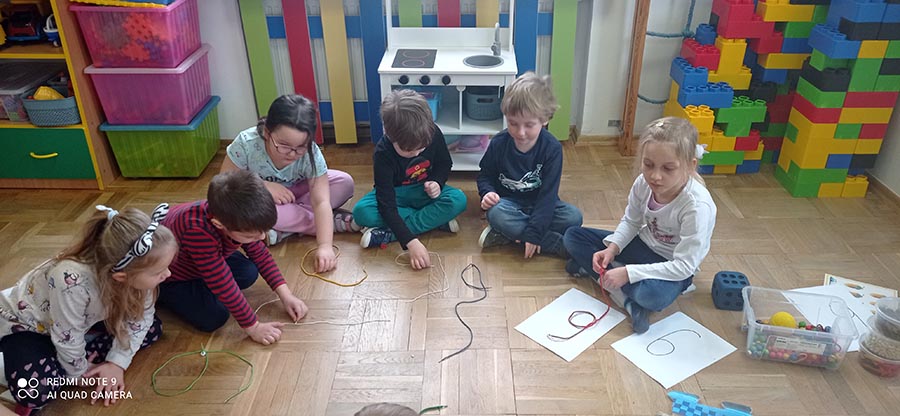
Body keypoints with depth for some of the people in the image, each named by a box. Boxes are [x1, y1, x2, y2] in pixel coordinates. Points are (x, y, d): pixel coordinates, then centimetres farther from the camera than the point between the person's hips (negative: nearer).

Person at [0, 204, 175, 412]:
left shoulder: (134, 266, -26)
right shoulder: (72, 281, -44)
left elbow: (141, 317, -10)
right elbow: (67, 339, -28)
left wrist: (117, 363, -16)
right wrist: (81, 373, -12)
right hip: (23, 324, -7)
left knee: (152, 329, -6)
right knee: (36, 390, -33)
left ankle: (56, 366, -4)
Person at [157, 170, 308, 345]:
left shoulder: (233, 218, -23)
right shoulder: (198, 232, -44)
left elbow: (260, 254, -8)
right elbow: (223, 285, -37)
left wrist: (285, 294, -14)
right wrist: (253, 327, -29)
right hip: (168, 276, -6)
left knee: (249, 274, -12)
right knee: (213, 318, -18)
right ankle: (161, 295, 5)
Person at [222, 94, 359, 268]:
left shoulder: (310, 153, -28)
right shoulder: (246, 143, -29)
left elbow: (321, 202, -34)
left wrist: (325, 245, -47)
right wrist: (263, 186, -32)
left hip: (295, 192, 1)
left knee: (344, 183, -20)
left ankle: (284, 229, -22)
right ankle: (334, 221, -25)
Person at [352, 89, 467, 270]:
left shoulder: (434, 134, -21)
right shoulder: (383, 153, -30)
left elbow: (444, 164, 2)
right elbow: (387, 206, -34)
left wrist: (437, 182, -21)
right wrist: (411, 241, -45)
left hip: (425, 191, 2)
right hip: (396, 194, -2)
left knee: (459, 200, -28)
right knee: (361, 212, -32)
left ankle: (388, 234, -28)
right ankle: (436, 220, -24)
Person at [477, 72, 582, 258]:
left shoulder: (552, 148, -16)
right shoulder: (499, 143, -12)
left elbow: (548, 192, -19)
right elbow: (485, 175, 5)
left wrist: (534, 232, -27)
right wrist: (488, 192, -20)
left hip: (540, 205, 0)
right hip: (509, 203, 0)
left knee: (574, 217, -27)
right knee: (496, 214, -35)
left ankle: (509, 234, -23)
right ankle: (560, 244, -29)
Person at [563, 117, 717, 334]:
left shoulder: (698, 207, -32)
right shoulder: (644, 183, -18)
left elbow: (684, 266, -29)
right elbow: (631, 222, 1)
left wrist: (628, 273, -32)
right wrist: (612, 248, -18)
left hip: (672, 265, -6)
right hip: (642, 245, 6)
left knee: (652, 295, -40)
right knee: (573, 236, -5)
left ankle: (593, 269, -15)